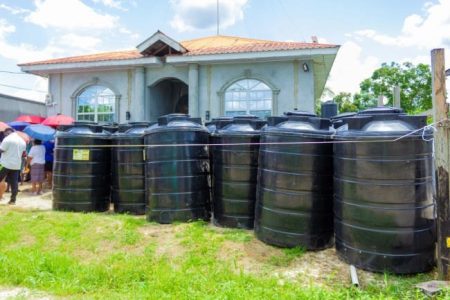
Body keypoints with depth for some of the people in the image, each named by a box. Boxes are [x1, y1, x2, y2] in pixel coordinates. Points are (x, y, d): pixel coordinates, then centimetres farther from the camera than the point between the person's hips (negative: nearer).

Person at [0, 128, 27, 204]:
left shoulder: (8, 139, -9)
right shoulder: (22, 141, 13)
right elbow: (23, 154, 19)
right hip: (17, 165, 6)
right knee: (14, 183, 6)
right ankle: (13, 200, 7)